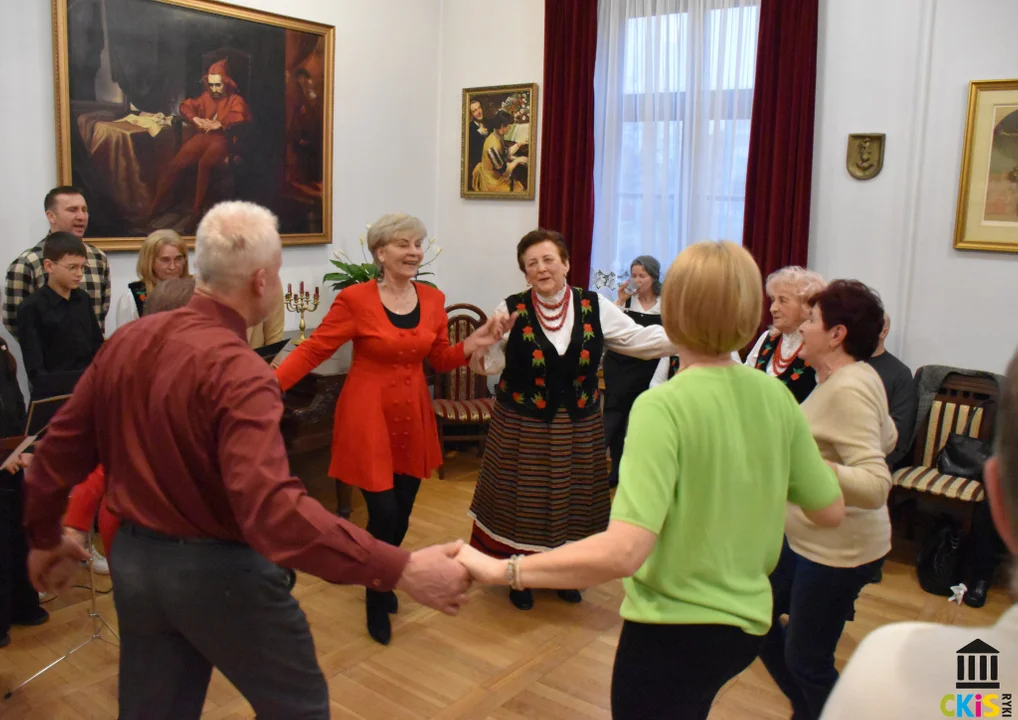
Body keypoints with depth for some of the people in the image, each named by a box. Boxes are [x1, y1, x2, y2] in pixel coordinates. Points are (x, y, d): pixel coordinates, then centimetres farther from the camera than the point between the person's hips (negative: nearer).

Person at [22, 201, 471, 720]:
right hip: (220, 570, -7)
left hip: (133, 559, 7)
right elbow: (273, 506, -38)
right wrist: (399, 570, -41)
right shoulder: (238, 370, -26)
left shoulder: (126, 341, -1)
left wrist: (45, 538, 25)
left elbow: (62, 446, 8)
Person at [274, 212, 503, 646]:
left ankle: (384, 582, 42)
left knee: (402, 513, 12)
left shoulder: (433, 299, 3)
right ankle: (376, 601, 23)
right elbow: (313, 350, -12)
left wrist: (472, 346, -8)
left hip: (413, 418, 5)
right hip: (368, 419, -5)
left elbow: (440, 361, 10)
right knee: (384, 514, -4)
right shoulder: (354, 299, -13)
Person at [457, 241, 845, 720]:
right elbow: (830, 511, 4)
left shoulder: (664, 406, -25)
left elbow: (622, 552, -33)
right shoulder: (775, 396, -5)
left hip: (676, 628, -7)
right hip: (745, 620, 7)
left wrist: (503, 570, -26)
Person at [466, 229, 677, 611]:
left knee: (570, 498, 14)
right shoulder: (512, 309, -8)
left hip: (577, 427, 2)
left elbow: (640, 339, -5)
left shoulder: (595, 306, -4)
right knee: (524, 499, 9)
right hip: (523, 426, -2)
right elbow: (487, 365, -6)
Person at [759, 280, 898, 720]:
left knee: (806, 659, 3)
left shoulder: (847, 389, -26)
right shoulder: (851, 377, 4)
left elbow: (876, 485, -33)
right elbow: (887, 438, 19)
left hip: (837, 549, -10)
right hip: (807, 537, 10)